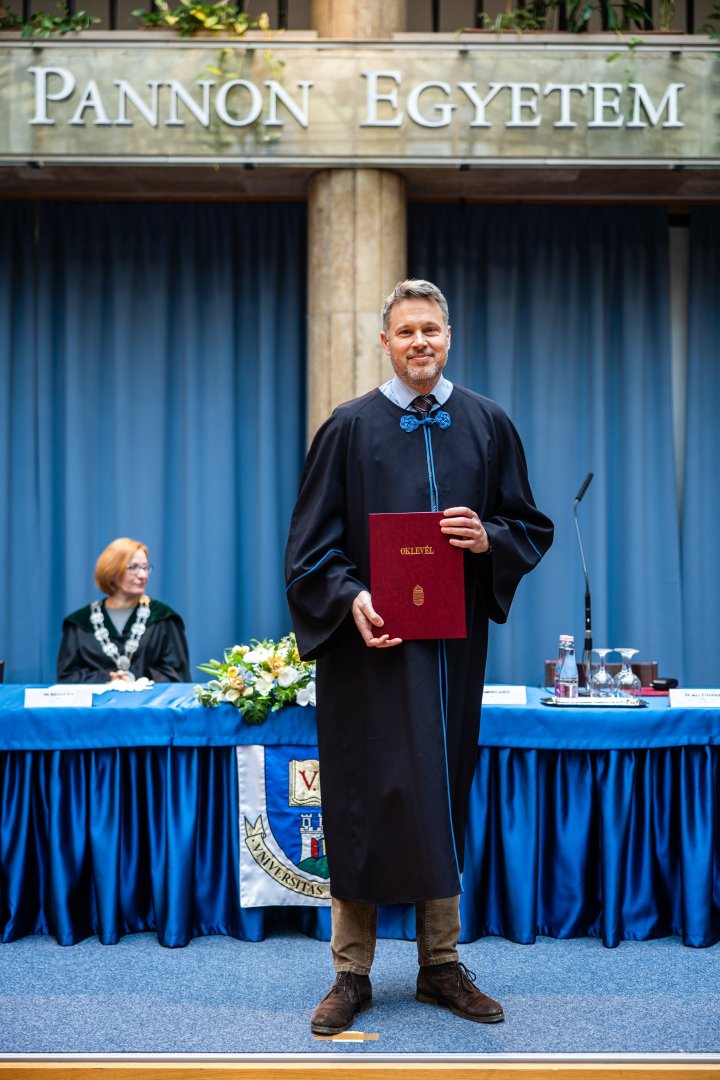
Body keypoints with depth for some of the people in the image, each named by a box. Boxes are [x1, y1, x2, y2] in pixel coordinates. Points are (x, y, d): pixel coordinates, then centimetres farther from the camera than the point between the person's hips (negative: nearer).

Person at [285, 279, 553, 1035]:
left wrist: (489, 539, -11)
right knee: (365, 800, -1)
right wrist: (349, 598, -19)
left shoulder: (487, 425, 9)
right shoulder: (349, 428, 2)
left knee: (443, 797, 8)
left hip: (453, 644, 2)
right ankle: (351, 972, 10)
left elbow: (531, 528, 10)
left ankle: (441, 965, 20)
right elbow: (311, 543, -1)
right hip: (370, 639, -2)